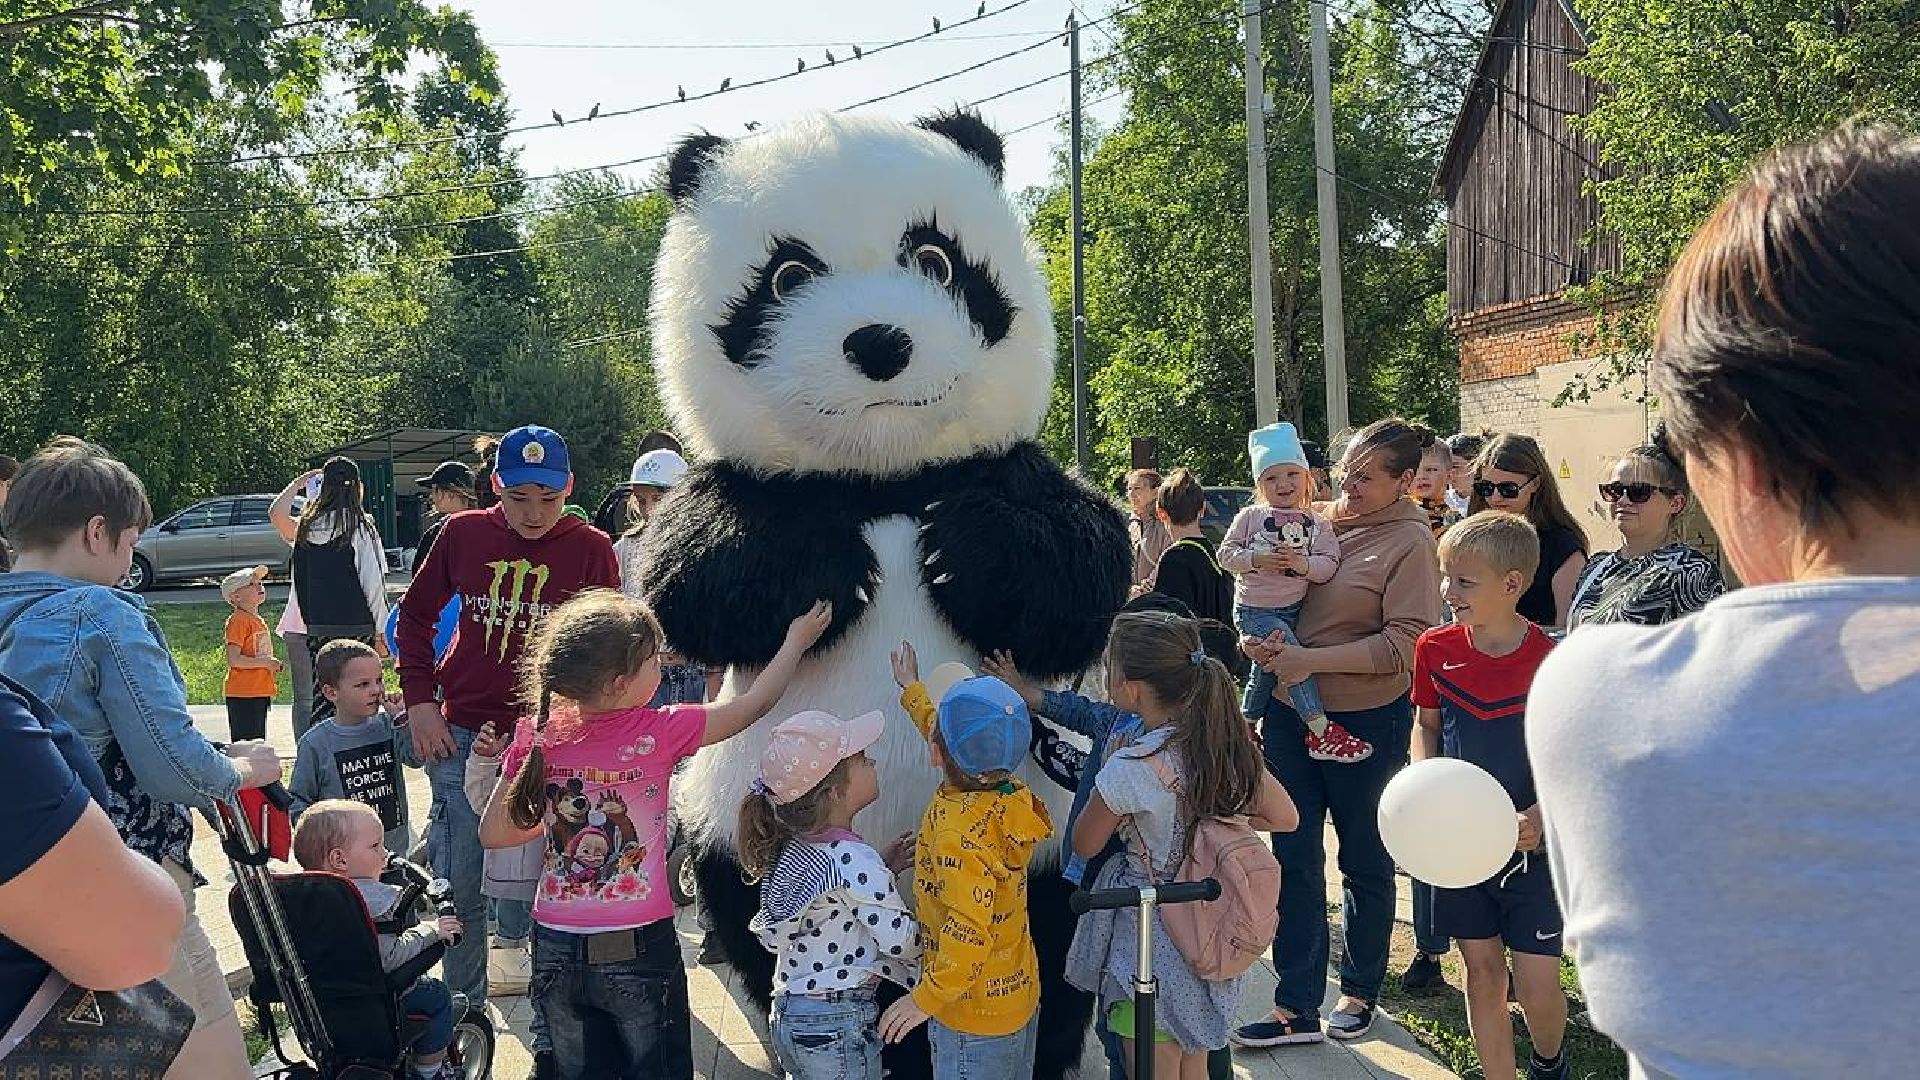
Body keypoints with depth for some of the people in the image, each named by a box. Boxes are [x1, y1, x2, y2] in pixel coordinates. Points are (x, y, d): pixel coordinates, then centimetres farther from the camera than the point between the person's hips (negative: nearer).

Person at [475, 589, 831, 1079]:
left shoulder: (538, 736, -7)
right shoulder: (659, 733, -16)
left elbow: (492, 833, 1)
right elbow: (752, 705, -4)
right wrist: (796, 640, 9)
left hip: (557, 951, 3)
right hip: (638, 950, -3)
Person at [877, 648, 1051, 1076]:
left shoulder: (959, 831, -30)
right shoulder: (1008, 795, -5)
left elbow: (968, 932, -35)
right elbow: (962, 747, 16)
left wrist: (927, 997, -23)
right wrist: (911, 688, 29)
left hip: (973, 1018, -8)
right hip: (1021, 995, 9)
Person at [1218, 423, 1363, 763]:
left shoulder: (1316, 524, 1)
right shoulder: (1250, 517, -4)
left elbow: (1328, 565, -7)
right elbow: (1226, 554, -5)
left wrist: (1302, 563, -25)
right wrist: (1255, 559, -21)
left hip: (1291, 611, 5)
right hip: (1254, 610, -5)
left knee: (1265, 669, 20)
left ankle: (1246, 725, 42)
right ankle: (1321, 731, -23)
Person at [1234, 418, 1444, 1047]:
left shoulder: (1410, 542, -11)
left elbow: (1405, 643, -17)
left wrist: (1311, 660, -21)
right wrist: (1258, 640, -6)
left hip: (1366, 719, -5)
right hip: (1291, 711, 5)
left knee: (1364, 860, 12)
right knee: (1293, 858, 7)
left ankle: (1360, 991, 30)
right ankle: (1296, 1008, 14)